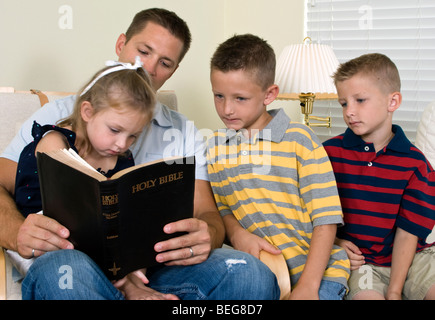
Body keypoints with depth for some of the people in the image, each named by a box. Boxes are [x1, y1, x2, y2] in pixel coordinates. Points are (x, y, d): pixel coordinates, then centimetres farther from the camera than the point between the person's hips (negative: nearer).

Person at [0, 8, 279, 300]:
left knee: (250, 273, -27)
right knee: (62, 269, -40)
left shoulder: (183, 132, 20)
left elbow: (207, 213, 10)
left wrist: (204, 235, -17)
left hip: (158, 268, 3)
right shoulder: (59, 115, 14)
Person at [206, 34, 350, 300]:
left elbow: (325, 220, -6)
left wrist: (307, 286, -13)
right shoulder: (216, 146, 8)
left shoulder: (299, 140, -4)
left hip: (314, 269, -3)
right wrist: (237, 234, -8)